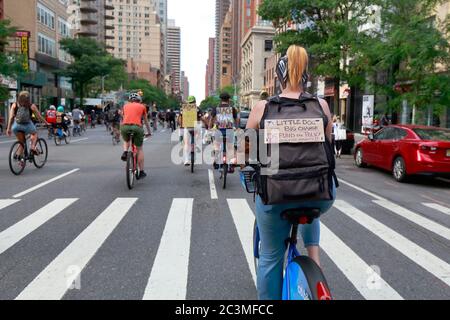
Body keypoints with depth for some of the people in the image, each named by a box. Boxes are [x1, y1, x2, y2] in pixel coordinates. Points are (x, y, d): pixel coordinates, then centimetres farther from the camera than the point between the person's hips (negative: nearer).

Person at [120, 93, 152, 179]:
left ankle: (125, 152, 6)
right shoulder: (142, 106, 20)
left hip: (125, 127, 2)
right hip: (137, 127, -2)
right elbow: (146, 121, 29)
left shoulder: (126, 106, 24)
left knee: (126, 141, 36)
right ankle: (141, 172, 15)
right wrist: (149, 132, 41)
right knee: (140, 149, 14)